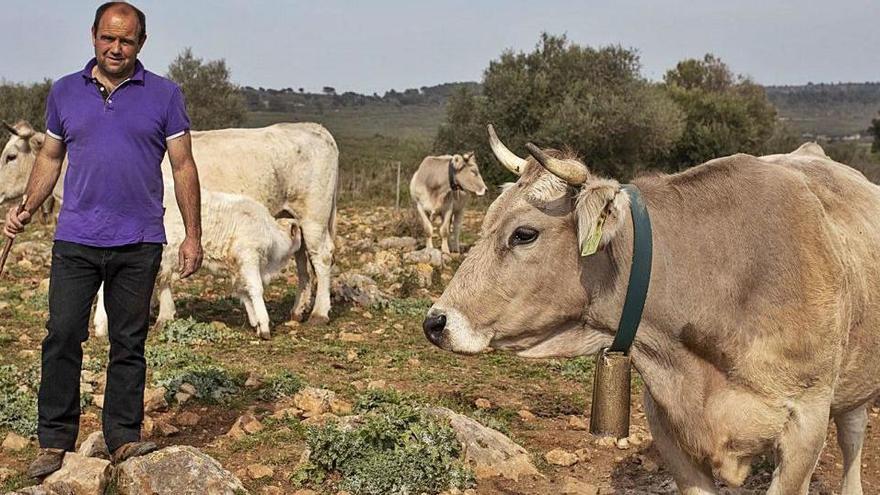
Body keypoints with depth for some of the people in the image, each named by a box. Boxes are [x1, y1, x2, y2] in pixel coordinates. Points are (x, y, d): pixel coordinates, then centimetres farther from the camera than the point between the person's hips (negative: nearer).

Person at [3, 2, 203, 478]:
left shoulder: (164, 95, 3)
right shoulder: (65, 92, 10)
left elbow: (183, 166, 3)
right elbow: (50, 157, 17)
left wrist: (193, 236, -1)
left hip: (138, 243, -1)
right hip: (75, 240, 1)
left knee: (128, 344, 6)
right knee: (62, 337, -1)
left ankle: (123, 437, 16)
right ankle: (54, 441, 11)